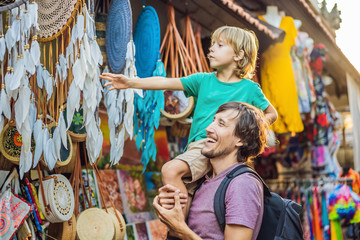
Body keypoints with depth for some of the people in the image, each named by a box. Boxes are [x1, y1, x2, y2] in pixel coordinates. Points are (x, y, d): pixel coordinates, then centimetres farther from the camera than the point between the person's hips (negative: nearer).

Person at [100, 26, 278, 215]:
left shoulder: (250, 88, 8)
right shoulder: (203, 80, 13)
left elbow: (272, 114, 19)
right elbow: (166, 83, 4)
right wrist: (131, 82, -6)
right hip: (200, 144, 4)